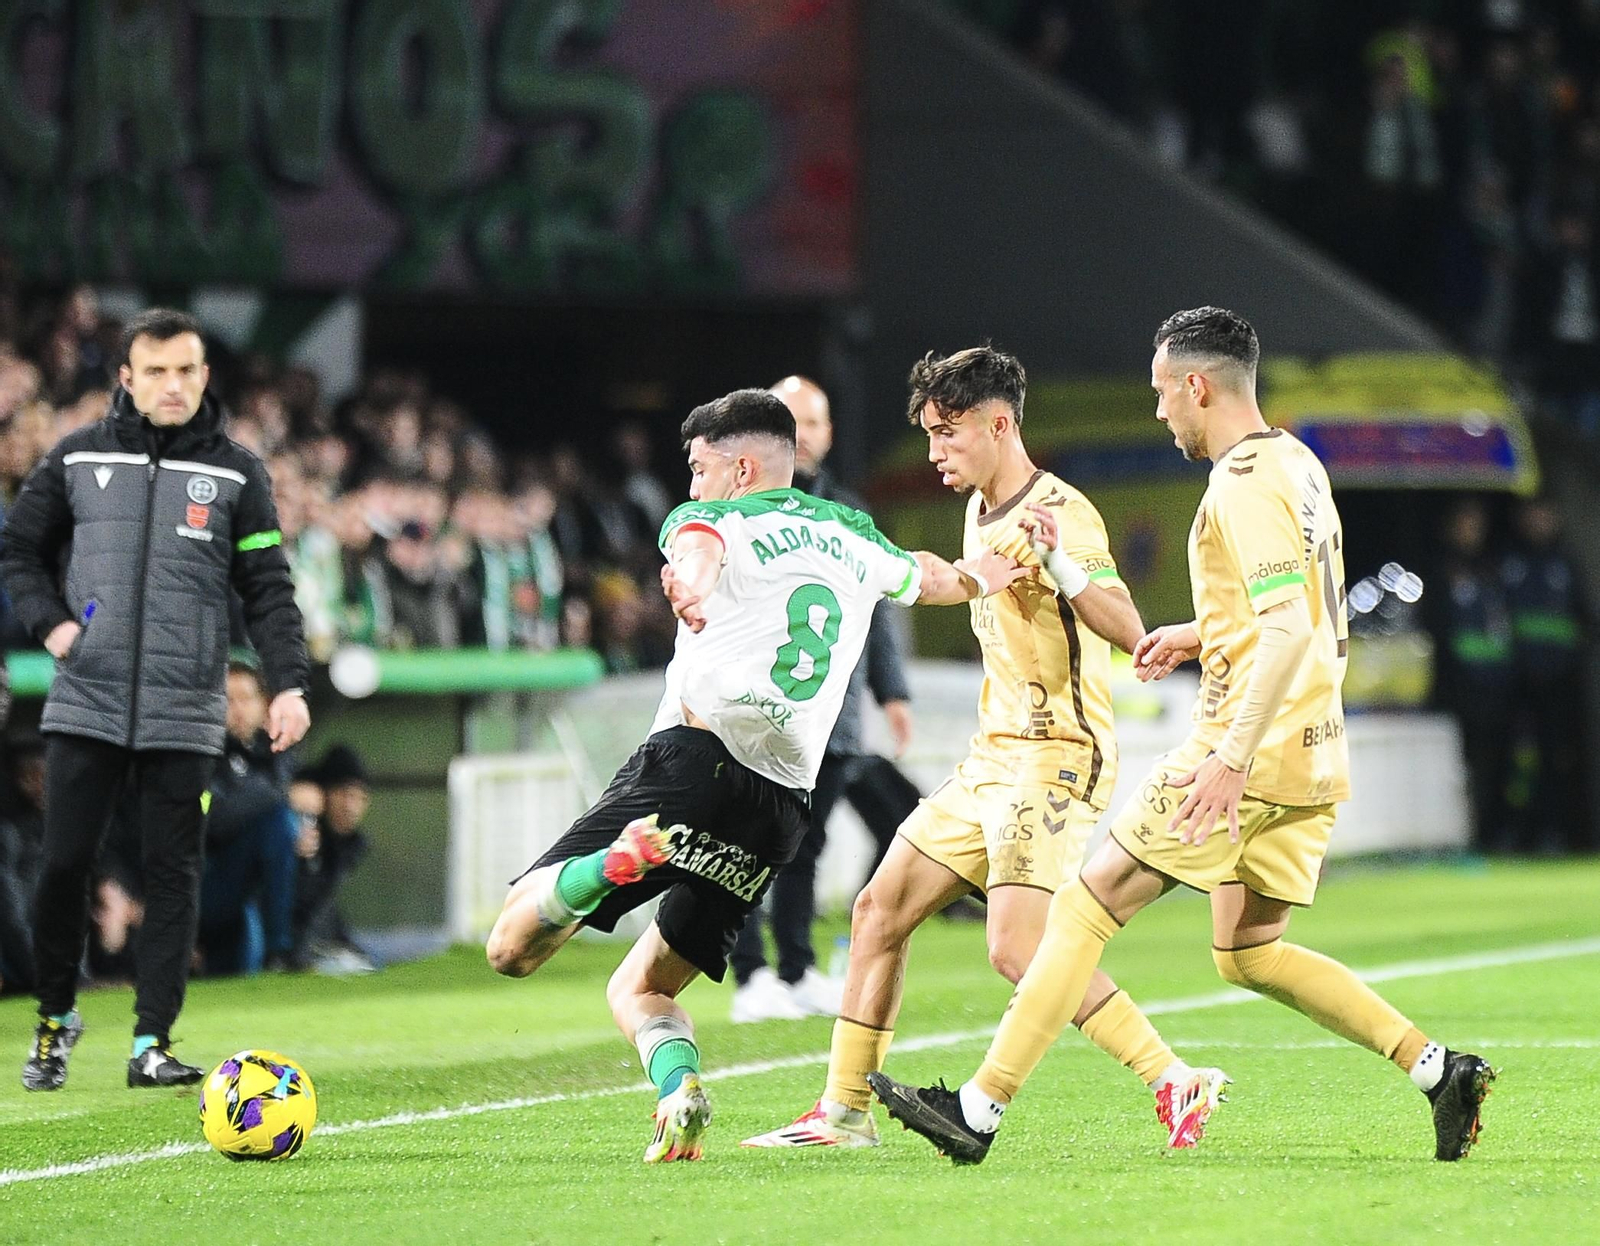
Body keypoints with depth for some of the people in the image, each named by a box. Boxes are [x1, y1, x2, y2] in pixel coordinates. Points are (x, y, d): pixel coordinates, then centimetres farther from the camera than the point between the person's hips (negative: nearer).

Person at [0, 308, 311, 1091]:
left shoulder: (235, 474, 5)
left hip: (184, 712, 0)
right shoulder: (78, 459, 6)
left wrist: (288, 685, -7)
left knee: (172, 873, -1)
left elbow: (268, 590, 3)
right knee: (64, 863, -1)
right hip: (85, 703, 0)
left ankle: (152, 1041, 4)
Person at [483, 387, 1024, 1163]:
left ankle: (619, 861, -36)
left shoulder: (707, 520, 5)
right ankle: (680, 1095, -13)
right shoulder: (856, 538, 22)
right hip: (779, 807, 6)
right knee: (639, 989, 19)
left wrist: (689, 587, -41)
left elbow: (697, 552, -21)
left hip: (693, 759, -5)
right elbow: (927, 579, 43)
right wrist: (981, 575, 61)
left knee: (512, 947, -7)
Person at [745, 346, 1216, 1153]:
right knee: (880, 910, 10)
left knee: (1019, 950, -22)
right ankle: (844, 1112, 17)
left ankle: (1175, 1083, -19)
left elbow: (1127, 630, -29)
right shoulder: (979, 514, 14)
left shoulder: (1060, 513, -15)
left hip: (1057, 759, -10)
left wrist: (1059, 563, -42)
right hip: (993, 755, 10)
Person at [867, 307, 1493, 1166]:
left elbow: (1289, 631, -25)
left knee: (1086, 907, -4)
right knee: (1246, 952, 16)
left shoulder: (1244, 485, -16)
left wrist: (1233, 758, -28)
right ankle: (1439, 1069, 6)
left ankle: (981, 1108, -4)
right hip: (1311, 758, 10)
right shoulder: (1296, 465, 14)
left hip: (1253, 749, -10)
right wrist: (1202, 635, 25)